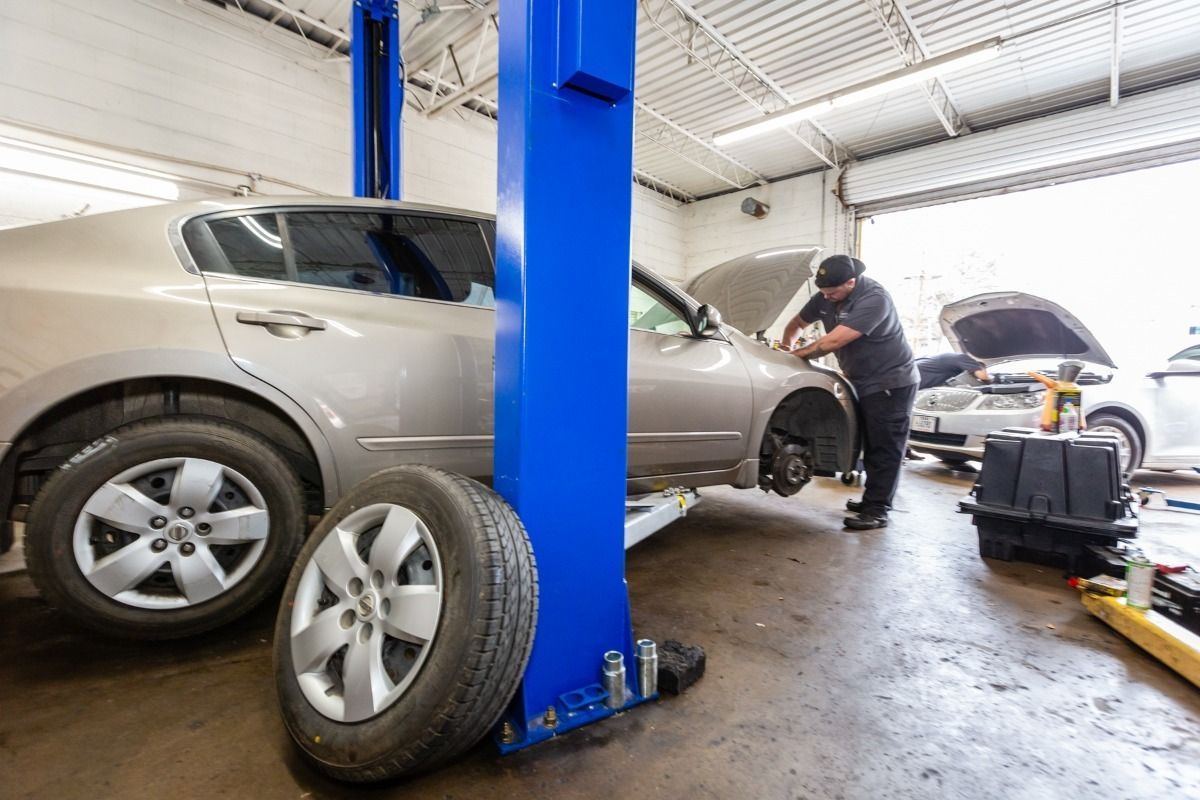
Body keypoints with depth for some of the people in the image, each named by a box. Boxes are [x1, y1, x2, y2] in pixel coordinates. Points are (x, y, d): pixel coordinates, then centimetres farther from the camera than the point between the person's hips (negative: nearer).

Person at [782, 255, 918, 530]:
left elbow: (833, 341, -30)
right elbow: (797, 323, 14)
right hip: (865, 383, 8)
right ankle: (871, 500, 25)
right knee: (872, 447, 14)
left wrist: (798, 354, -18)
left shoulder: (873, 299, -26)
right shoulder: (826, 298, -1)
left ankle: (877, 512, 0)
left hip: (891, 383, -8)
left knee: (885, 448, -4)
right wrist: (787, 345, -2)